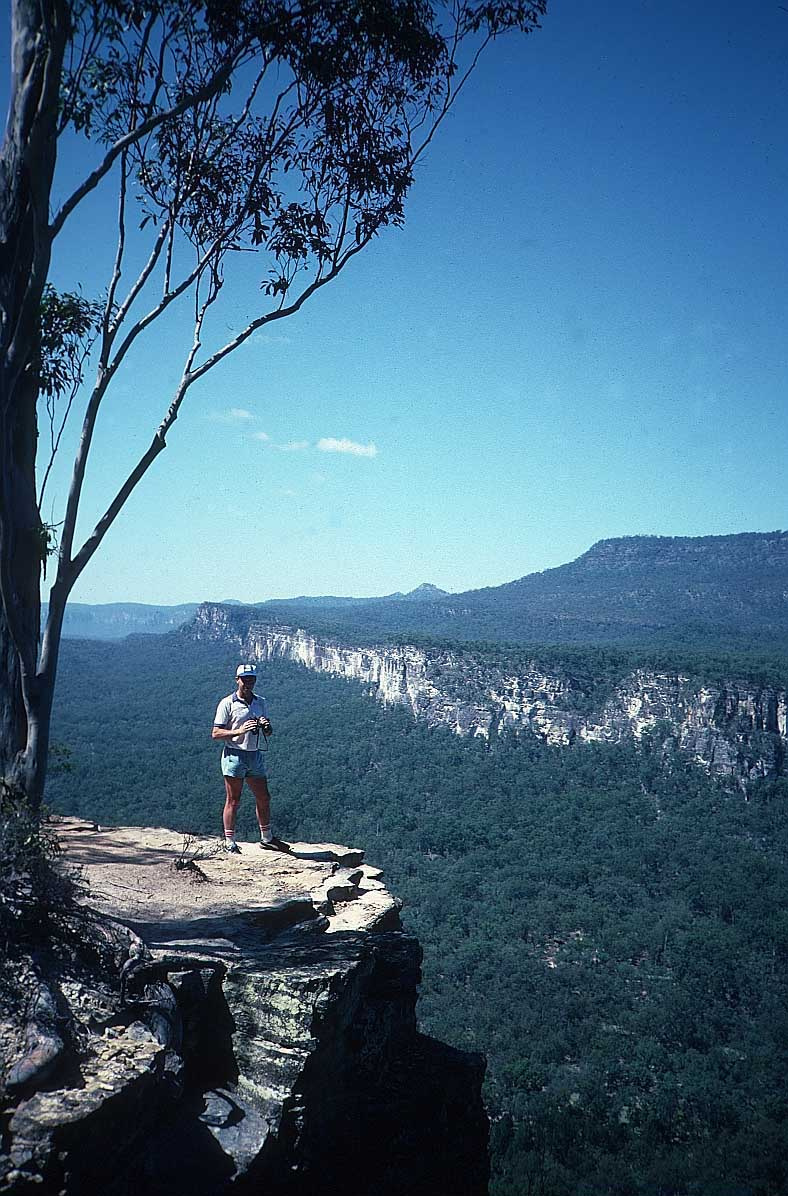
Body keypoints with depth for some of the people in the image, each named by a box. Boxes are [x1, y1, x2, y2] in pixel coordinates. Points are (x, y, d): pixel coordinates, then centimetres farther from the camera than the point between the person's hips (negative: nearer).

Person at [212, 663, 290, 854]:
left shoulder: (261, 703, 11)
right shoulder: (227, 703, -5)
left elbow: (268, 734, 15)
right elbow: (215, 734, -8)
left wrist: (266, 727, -9)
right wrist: (239, 731, -21)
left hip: (255, 755, 6)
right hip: (234, 755, -6)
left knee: (264, 798, 11)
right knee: (233, 801, 0)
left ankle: (266, 839, 24)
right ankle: (229, 842, 8)